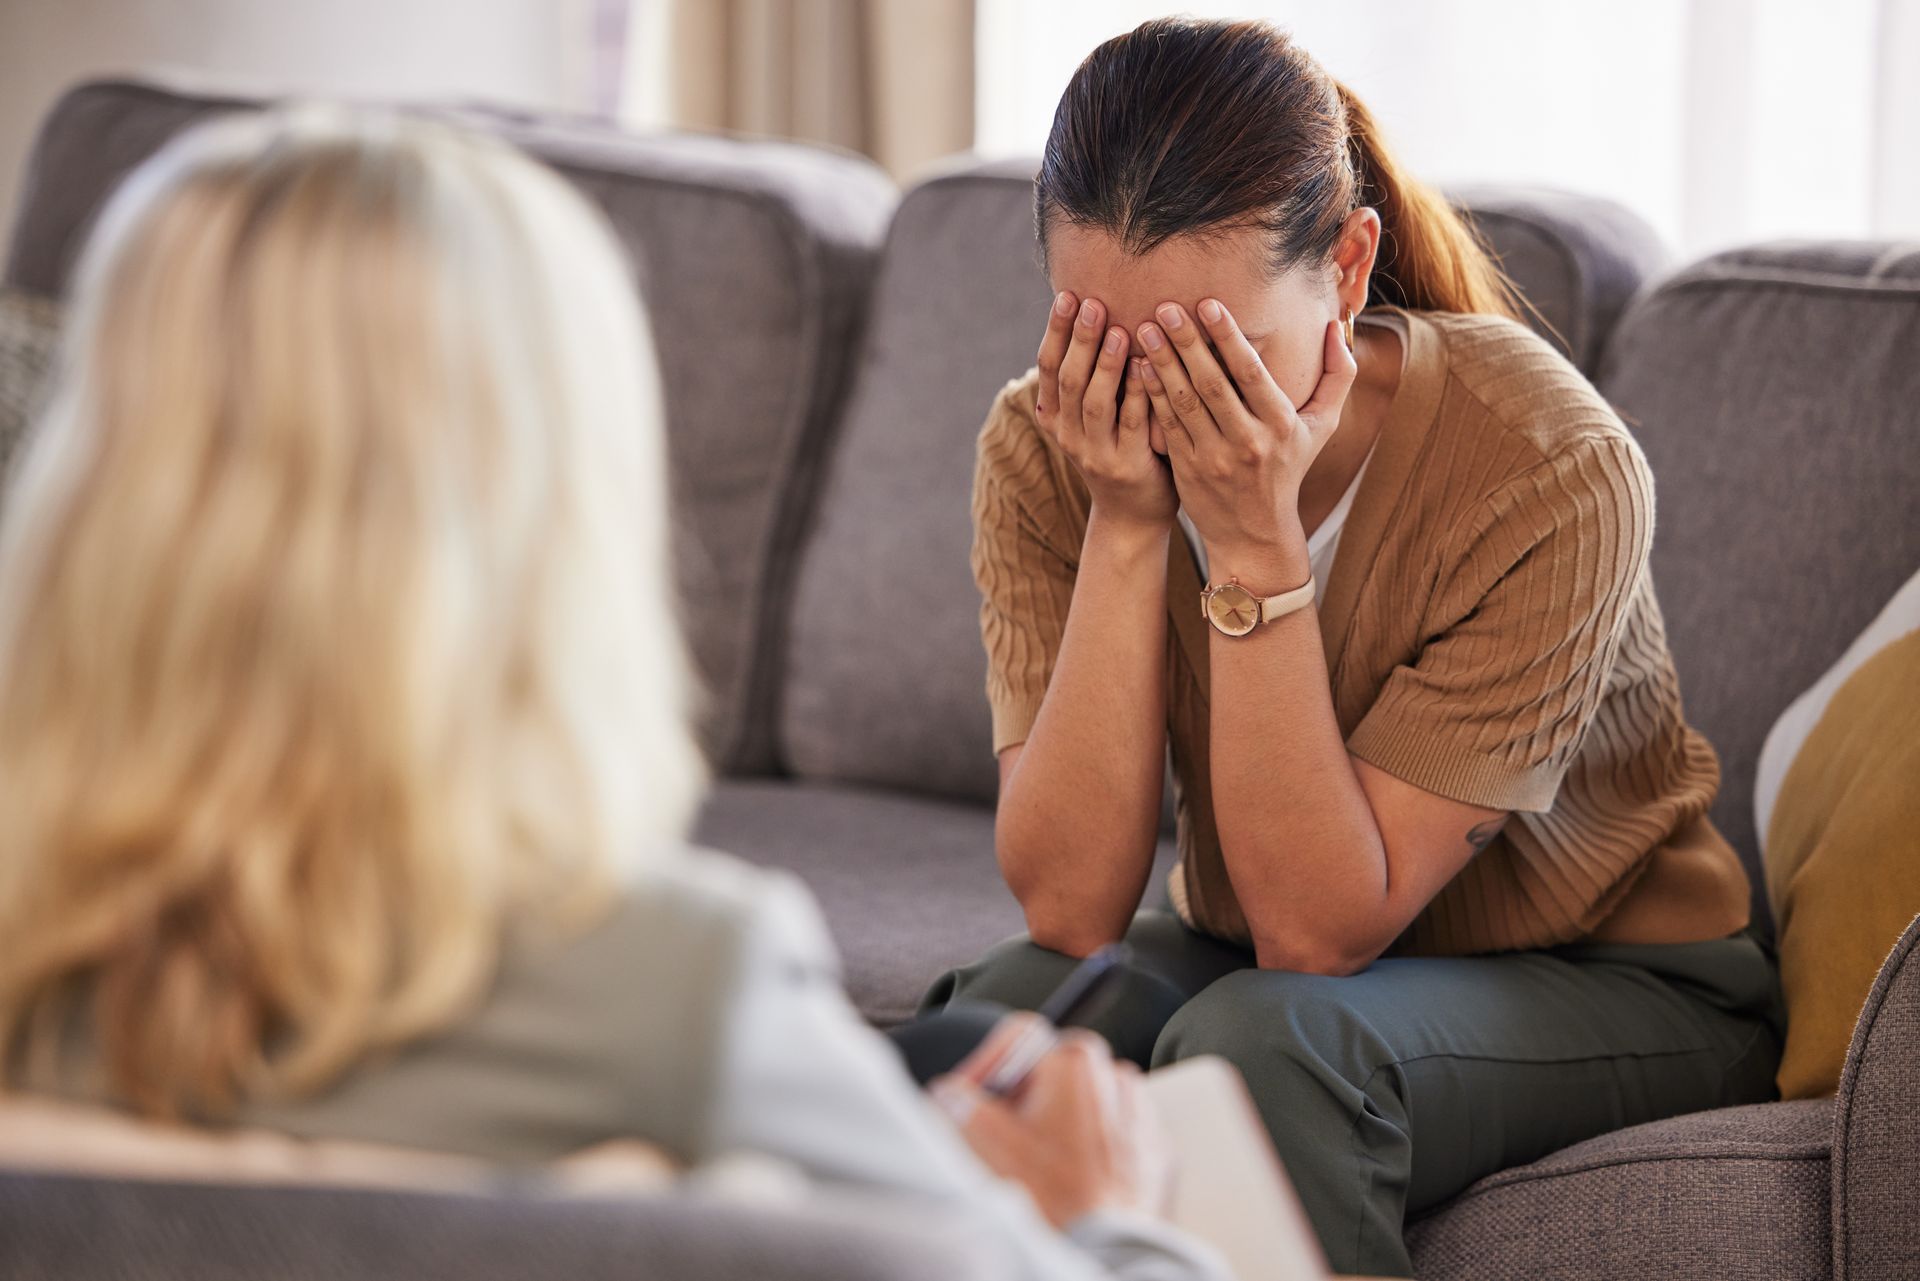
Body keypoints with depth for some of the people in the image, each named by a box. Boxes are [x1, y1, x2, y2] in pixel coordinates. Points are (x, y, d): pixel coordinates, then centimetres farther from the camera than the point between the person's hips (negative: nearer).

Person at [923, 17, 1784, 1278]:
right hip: (1246, 957, 3)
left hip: (1610, 981, -3)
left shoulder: (1552, 471, -27)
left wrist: (1255, 540, -34)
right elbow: (1070, 910, -22)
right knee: (1006, 1008, -28)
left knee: (1263, 1040, -33)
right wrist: (1123, 526, -29)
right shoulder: (1044, 452, -14)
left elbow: (1320, 929, -27)